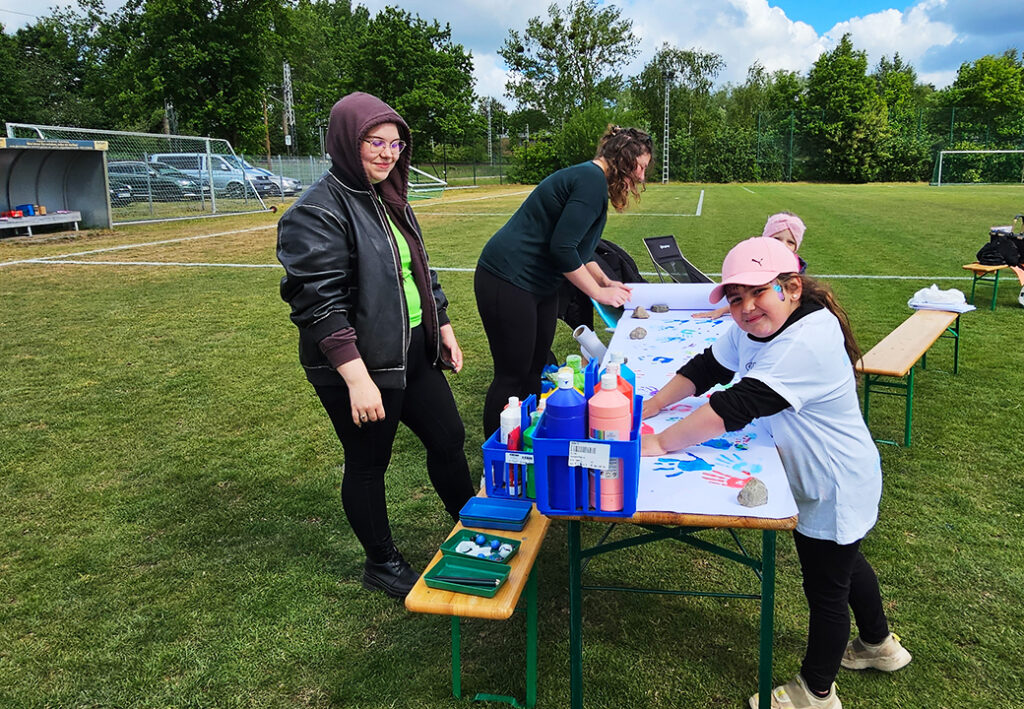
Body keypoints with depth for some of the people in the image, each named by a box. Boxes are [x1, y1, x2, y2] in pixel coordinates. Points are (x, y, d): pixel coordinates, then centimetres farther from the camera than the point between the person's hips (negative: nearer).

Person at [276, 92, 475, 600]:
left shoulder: (390, 199, 11)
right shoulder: (317, 213, -17)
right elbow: (320, 305, -23)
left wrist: (444, 330, 20)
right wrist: (358, 379, -27)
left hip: (413, 353, 8)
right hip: (357, 366, -8)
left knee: (449, 437, 15)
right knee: (368, 464, 8)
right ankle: (381, 563, 30)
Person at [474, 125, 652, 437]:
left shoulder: (590, 178, 16)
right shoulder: (592, 181, -17)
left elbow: (578, 244, 26)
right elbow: (562, 247, -23)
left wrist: (605, 281, 17)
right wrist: (599, 292, -12)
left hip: (538, 284, 11)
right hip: (508, 282, -11)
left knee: (535, 370, 15)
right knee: (512, 376, -4)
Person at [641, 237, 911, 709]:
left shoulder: (807, 343, -35)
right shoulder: (755, 328, -5)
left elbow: (737, 406, -41)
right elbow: (706, 368, 1)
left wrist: (659, 443, -36)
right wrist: (649, 408, -9)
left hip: (836, 488, -9)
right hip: (812, 479, 9)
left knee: (826, 586, 10)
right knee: (843, 563, 29)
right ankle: (879, 645, 55)